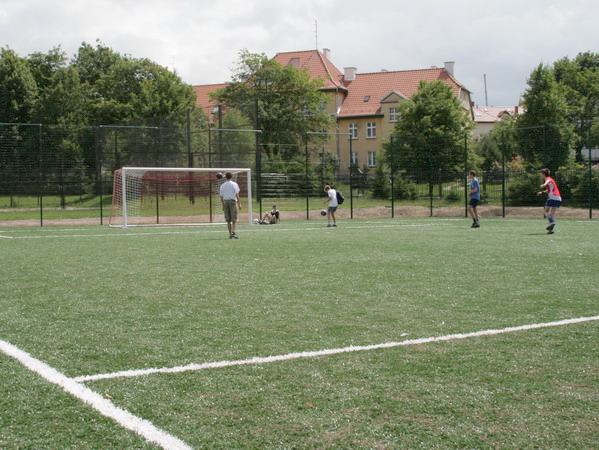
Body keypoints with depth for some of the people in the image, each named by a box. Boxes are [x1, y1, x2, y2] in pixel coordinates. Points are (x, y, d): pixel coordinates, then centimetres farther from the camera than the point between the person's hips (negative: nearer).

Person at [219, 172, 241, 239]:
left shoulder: (222, 185, 9)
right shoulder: (234, 184, -1)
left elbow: (221, 197, 10)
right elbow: (237, 195, -6)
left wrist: (223, 206, 17)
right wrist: (239, 204, -4)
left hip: (225, 202, 3)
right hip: (233, 201, -3)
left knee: (228, 220, 8)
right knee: (234, 219, -4)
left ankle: (230, 234, 8)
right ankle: (233, 232, -21)